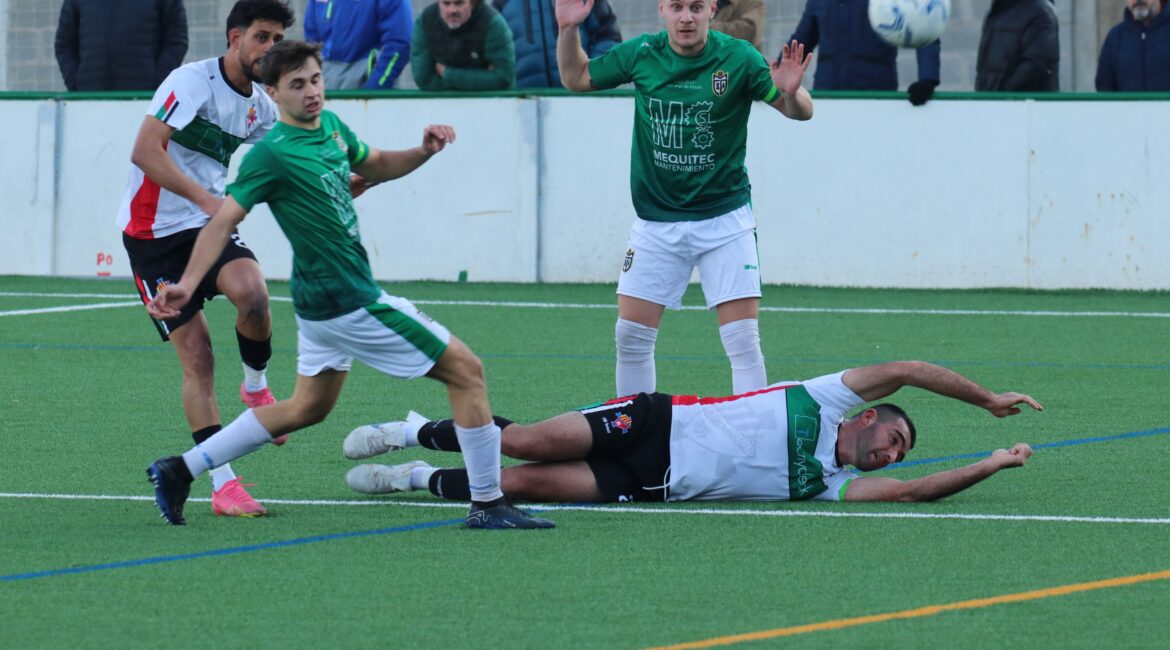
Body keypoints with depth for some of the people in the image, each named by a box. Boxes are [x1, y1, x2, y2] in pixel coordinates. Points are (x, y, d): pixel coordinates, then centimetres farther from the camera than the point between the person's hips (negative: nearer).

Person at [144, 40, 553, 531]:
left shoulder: (331, 126, 7)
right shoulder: (272, 153, -17)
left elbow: (373, 166, 23)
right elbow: (224, 220, -17)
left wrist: (423, 152, 5)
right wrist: (187, 284, -25)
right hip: (348, 302, -10)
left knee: (308, 408, 22)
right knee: (466, 371, -5)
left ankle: (181, 471, 23)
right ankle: (487, 504, -1)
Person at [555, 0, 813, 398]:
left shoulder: (738, 59, -10)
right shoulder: (640, 54, -2)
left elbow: (800, 111, -8)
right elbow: (576, 78, 13)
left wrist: (791, 92, -30)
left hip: (724, 219, -3)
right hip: (655, 221, 3)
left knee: (742, 337, -8)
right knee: (631, 335, 2)